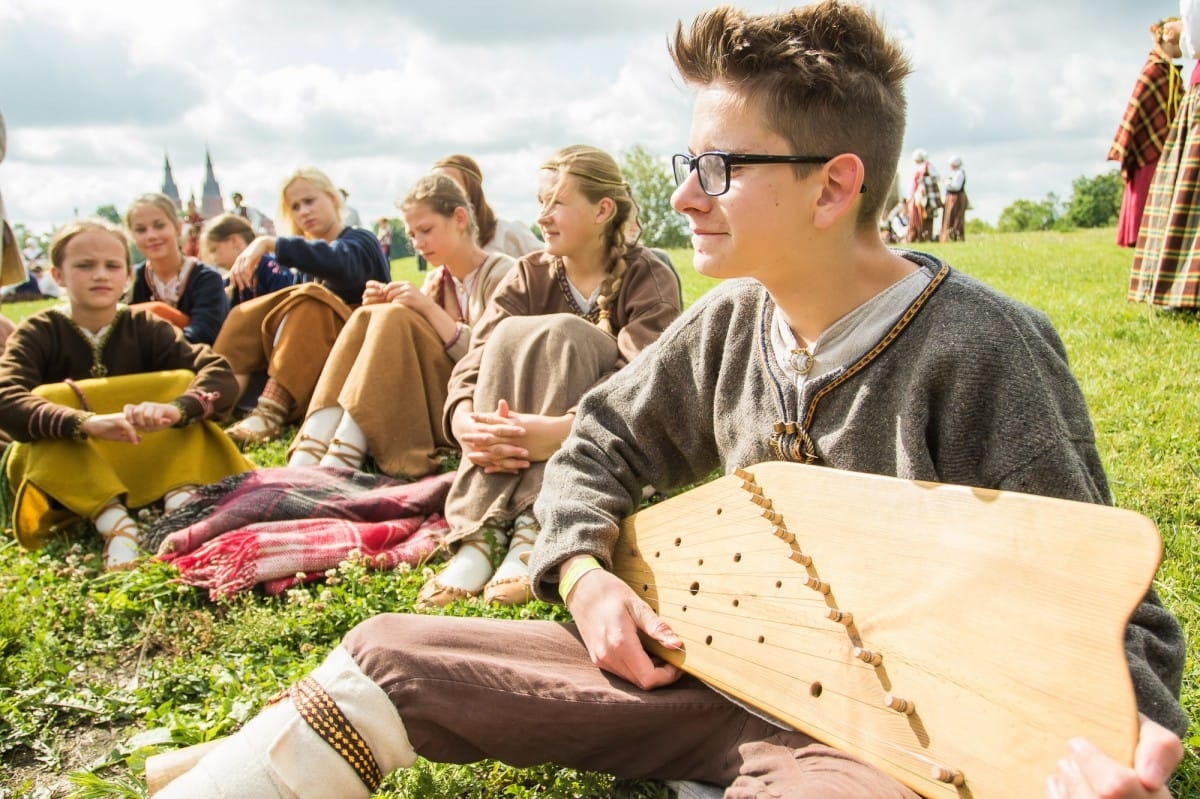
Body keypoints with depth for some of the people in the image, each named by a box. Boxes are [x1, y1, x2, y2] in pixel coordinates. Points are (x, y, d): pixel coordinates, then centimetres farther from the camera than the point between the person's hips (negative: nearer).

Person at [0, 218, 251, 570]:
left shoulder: (145, 327, -4)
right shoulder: (38, 334, -7)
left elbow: (220, 375, -21)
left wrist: (174, 409, -43)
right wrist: (86, 423, -47)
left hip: (141, 461, 1)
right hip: (59, 467, -1)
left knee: (185, 382, -16)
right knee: (48, 398, -27)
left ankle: (181, 497, -35)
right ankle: (111, 518, -42)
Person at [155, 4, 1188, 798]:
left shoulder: (982, 354, -19)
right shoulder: (732, 321, -2)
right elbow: (602, 441, 12)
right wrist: (585, 572, -6)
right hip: (715, 665, 5)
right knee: (388, 652, -8)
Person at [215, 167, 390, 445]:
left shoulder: (361, 242, -1)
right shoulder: (310, 253, 19)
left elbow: (337, 262, -27)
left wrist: (269, 243, -32)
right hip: (309, 366, 6)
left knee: (309, 302, -30)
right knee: (247, 316, -9)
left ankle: (270, 412, -44)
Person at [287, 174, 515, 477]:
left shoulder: (501, 273, -3)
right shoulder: (436, 280, 16)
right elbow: (398, 351, 11)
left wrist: (430, 309, -17)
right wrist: (384, 306, -5)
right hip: (431, 411, 6)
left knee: (394, 319, -22)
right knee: (367, 318, -12)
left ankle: (340, 460, -35)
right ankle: (306, 456, -29)